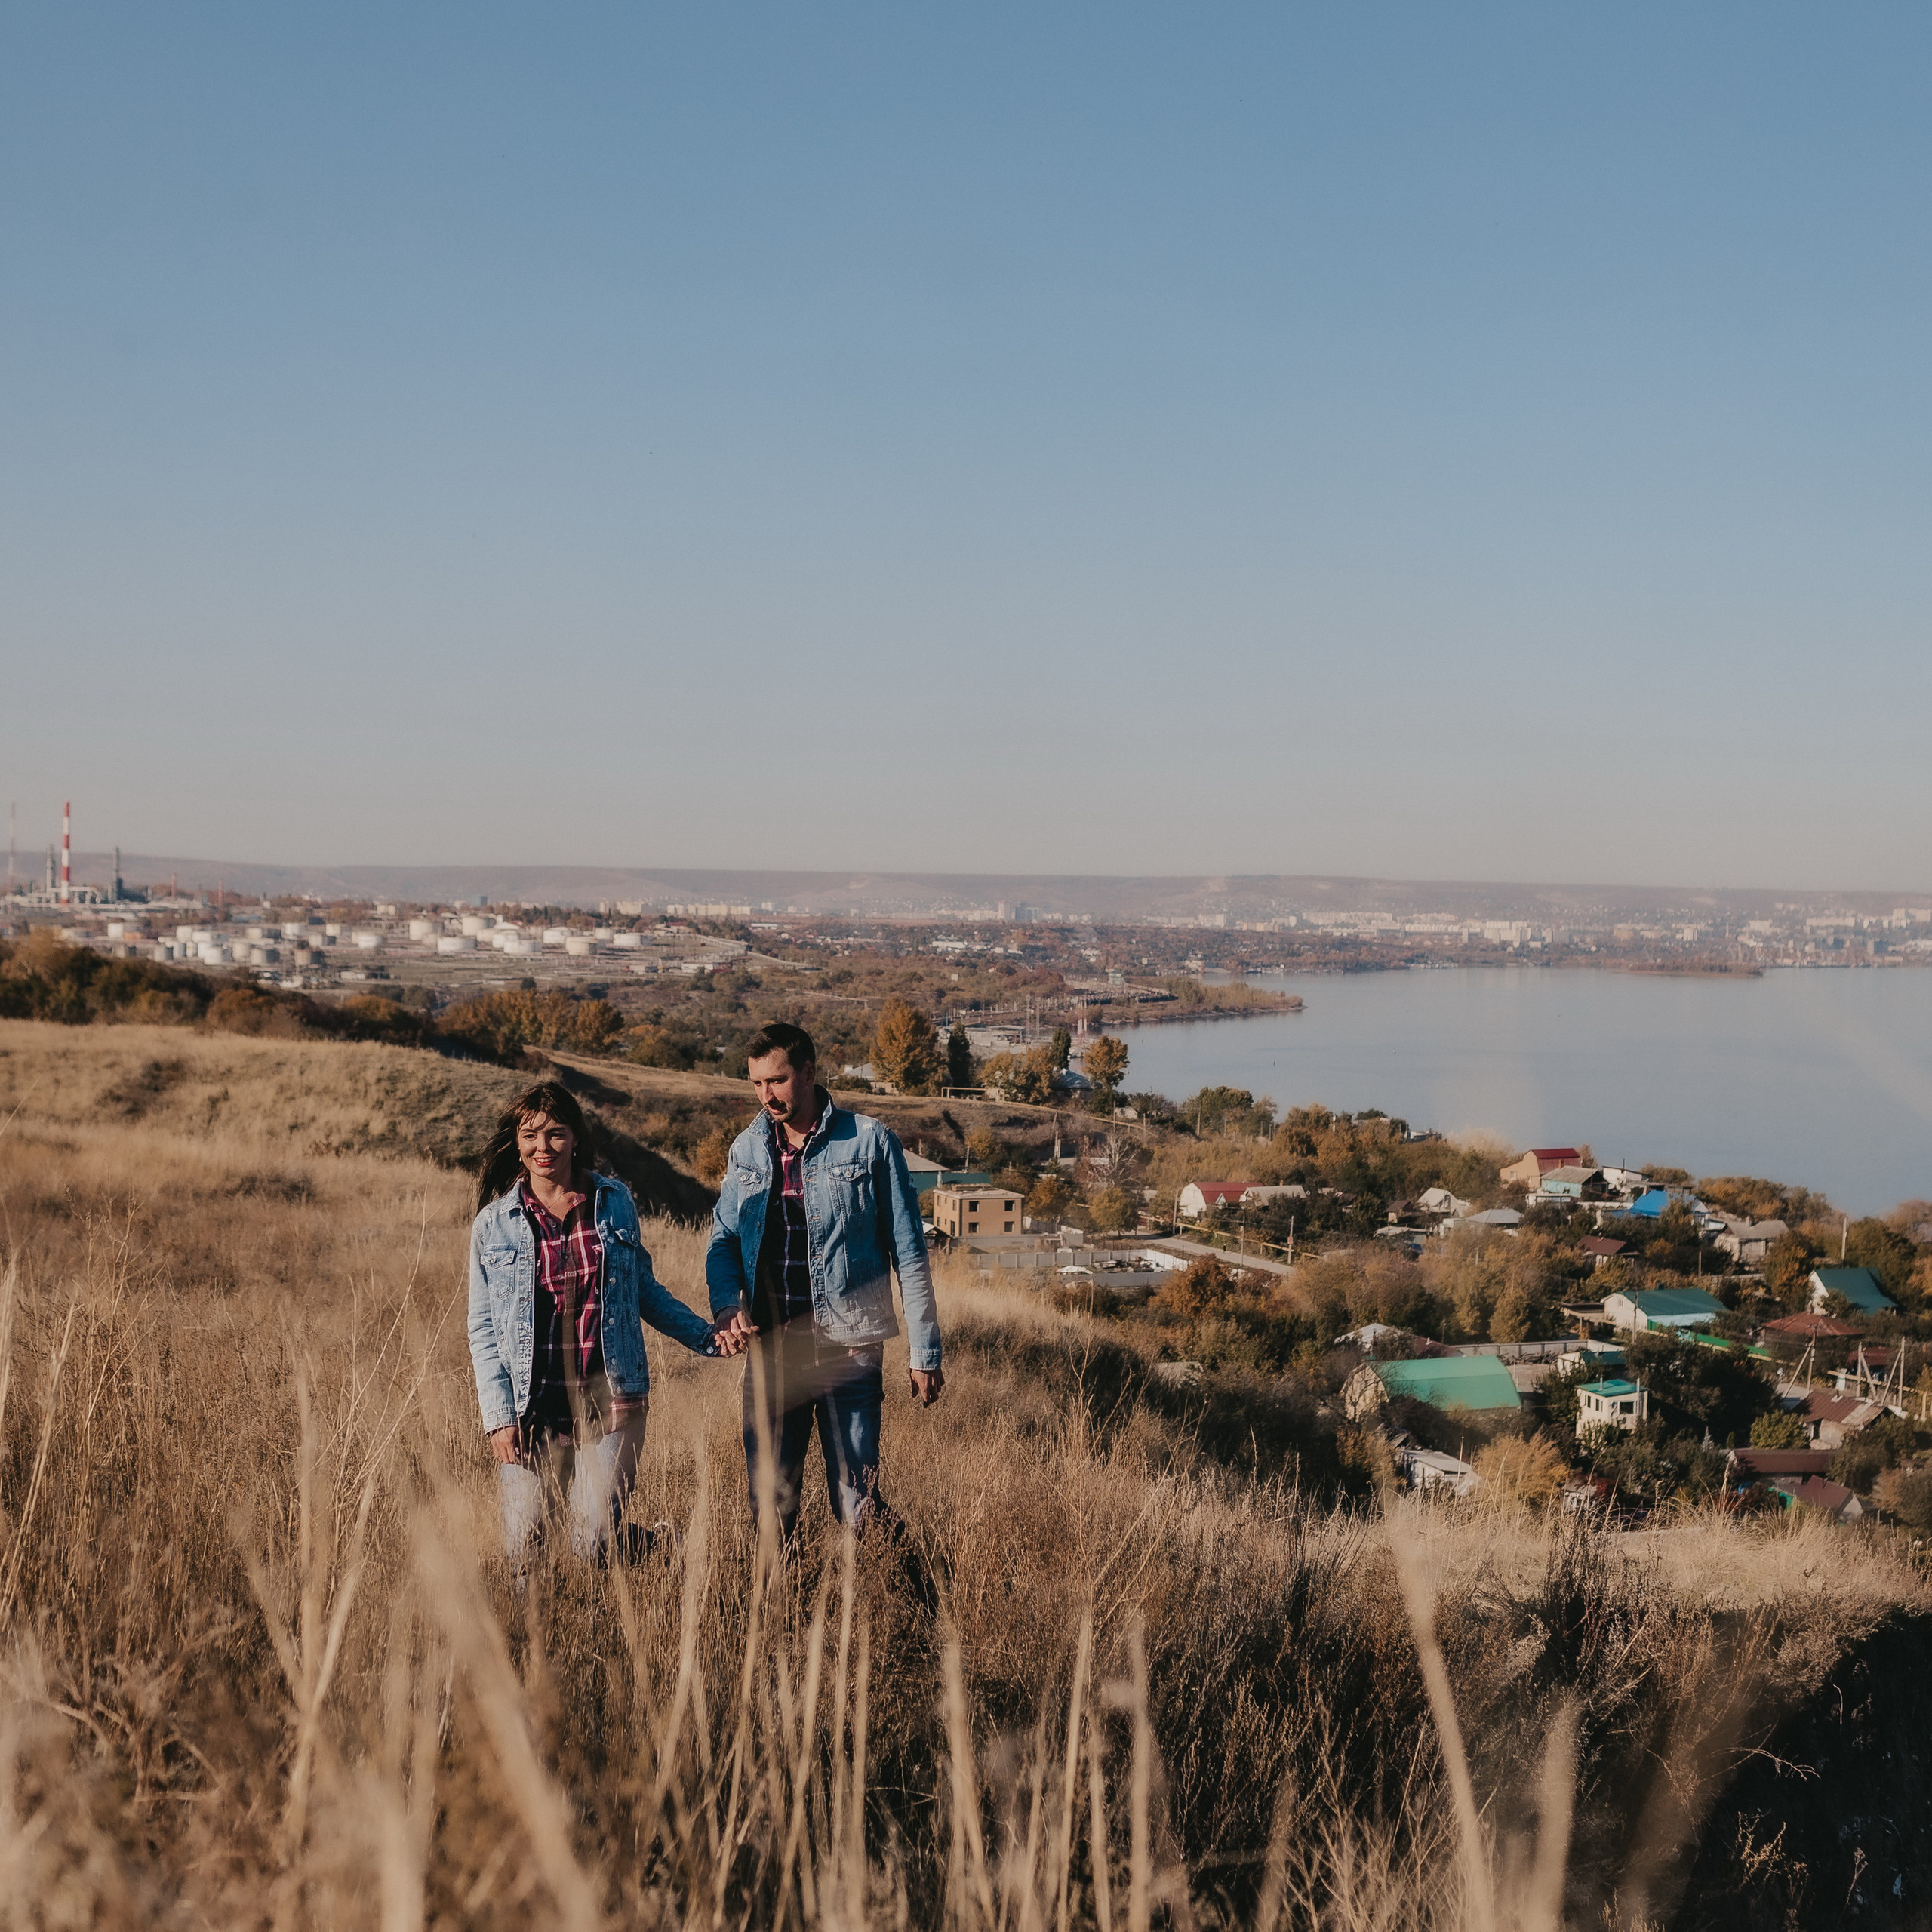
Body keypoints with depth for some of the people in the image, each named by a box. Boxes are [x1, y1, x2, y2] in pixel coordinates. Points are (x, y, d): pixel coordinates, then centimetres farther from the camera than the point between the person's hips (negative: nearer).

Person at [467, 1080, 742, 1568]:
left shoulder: (615, 1203, 5)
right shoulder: (493, 1224, 1)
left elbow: (643, 1288, 17)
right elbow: (483, 1328, 3)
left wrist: (707, 1336, 8)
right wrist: (498, 1415, -5)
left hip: (608, 1397, 0)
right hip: (532, 1404, 0)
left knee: (593, 1545, -6)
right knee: (520, 1552, -2)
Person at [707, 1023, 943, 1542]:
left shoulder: (870, 1142, -4)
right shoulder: (747, 1149, 8)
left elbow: (909, 1254, -2)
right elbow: (723, 1239, 14)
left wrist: (925, 1353, -3)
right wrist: (727, 1305, -7)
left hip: (848, 1349, -4)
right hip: (770, 1349, 4)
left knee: (857, 1506, -3)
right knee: (769, 1499, 8)